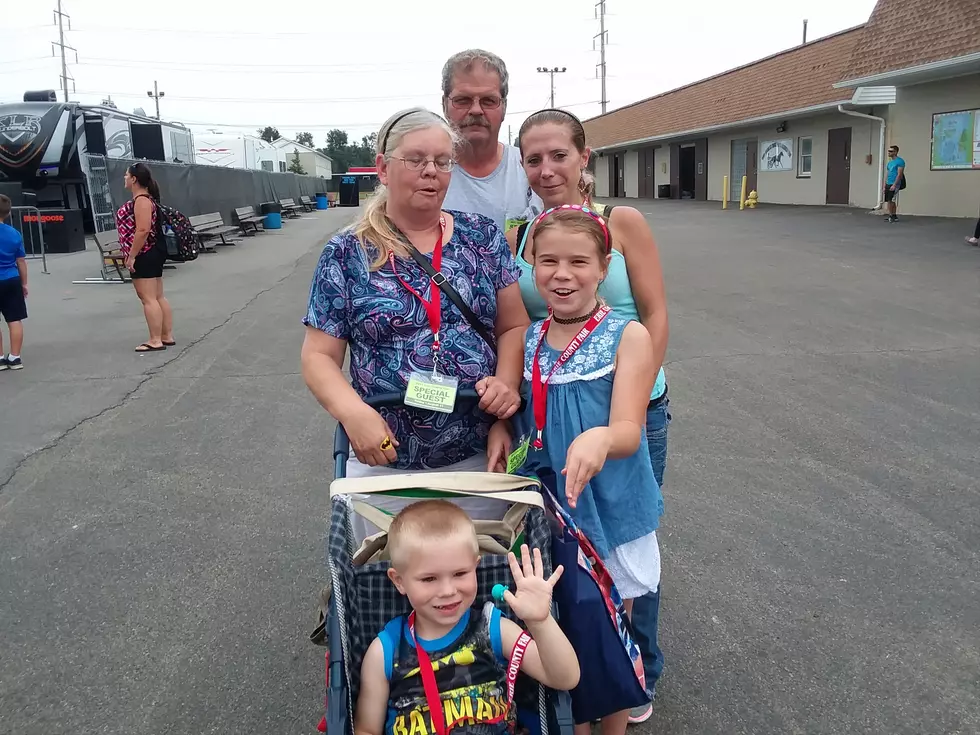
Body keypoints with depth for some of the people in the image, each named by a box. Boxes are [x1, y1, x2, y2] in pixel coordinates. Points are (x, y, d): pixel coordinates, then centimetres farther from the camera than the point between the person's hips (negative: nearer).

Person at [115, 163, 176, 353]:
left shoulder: (141, 200, -15)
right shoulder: (144, 198, 16)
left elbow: (143, 230, -24)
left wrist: (131, 256, -20)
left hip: (144, 256, -10)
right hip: (151, 254, 10)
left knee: (148, 298, -8)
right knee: (158, 297, 11)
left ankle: (155, 341, -6)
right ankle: (167, 337, 14)